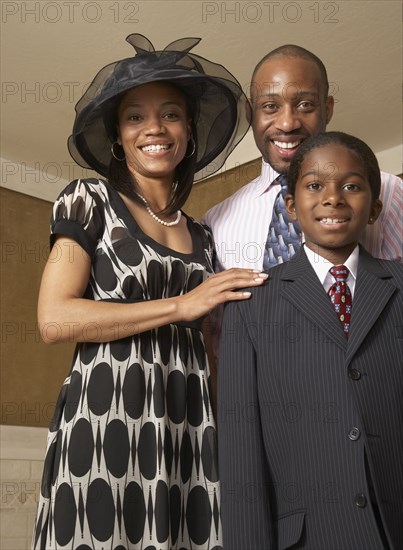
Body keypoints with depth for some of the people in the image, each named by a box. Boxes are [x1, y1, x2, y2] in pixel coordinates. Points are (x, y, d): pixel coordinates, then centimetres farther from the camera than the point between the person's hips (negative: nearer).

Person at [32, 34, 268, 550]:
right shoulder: (90, 199, 2)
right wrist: (181, 305, -9)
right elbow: (54, 319, -10)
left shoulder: (201, 236, 16)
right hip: (105, 421, -4)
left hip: (188, 428, 5)